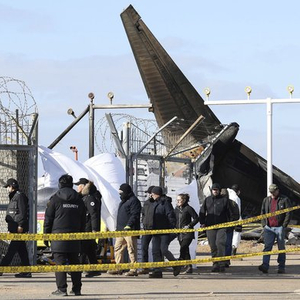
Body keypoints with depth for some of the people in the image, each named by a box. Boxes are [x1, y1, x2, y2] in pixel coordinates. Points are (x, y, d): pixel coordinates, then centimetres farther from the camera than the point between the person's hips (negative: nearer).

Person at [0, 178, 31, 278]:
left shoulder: (20, 196, -8)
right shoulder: (13, 197, 23)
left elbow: (23, 211, -16)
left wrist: (21, 225, -21)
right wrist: (11, 227, 22)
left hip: (19, 228, -10)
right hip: (14, 228, 10)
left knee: (12, 249, -10)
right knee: (22, 250, 8)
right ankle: (26, 271, 8)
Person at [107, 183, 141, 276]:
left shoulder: (134, 201, -8)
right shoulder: (123, 202, 24)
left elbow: (134, 215, -17)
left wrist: (128, 225, -25)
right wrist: (117, 228, 26)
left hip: (129, 230, -10)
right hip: (121, 230, 10)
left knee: (132, 249, -8)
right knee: (118, 248, 9)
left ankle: (133, 270, -7)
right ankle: (118, 268, 12)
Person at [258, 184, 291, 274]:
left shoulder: (284, 200, 1)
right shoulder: (266, 200, 14)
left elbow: (288, 213, -3)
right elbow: (262, 213, 19)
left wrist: (284, 225, -10)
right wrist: (264, 224, 7)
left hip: (280, 228, -3)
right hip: (268, 228, 3)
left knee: (281, 248, 4)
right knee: (267, 247, -10)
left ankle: (281, 267, 10)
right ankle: (265, 266, -19)